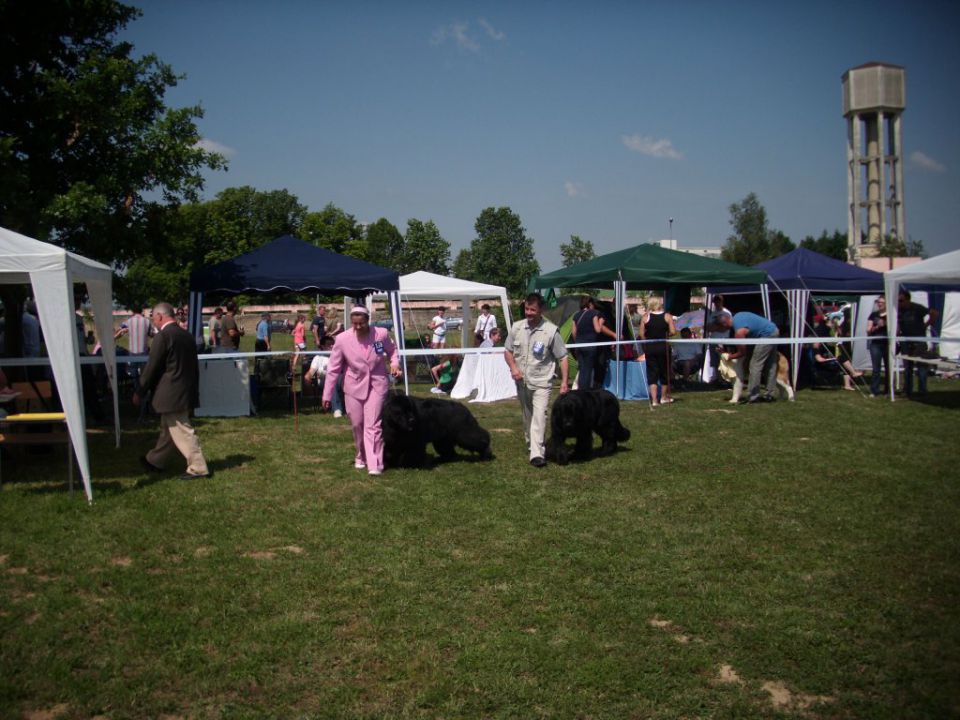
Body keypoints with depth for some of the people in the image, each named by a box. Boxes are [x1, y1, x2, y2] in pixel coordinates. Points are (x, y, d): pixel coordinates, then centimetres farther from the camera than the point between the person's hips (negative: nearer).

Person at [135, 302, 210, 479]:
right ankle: (155, 461, 34)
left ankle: (198, 468, 0)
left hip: (171, 394, -8)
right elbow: (194, 366, 13)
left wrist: (139, 392, -2)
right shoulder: (187, 335, 8)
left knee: (182, 432, -2)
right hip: (186, 391, 8)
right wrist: (193, 390, 22)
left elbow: (151, 367, -13)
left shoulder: (162, 336, -15)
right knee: (168, 429, 20)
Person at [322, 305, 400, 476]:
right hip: (354, 386, 2)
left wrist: (395, 363, -12)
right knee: (357, 425, 12)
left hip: (377, 385, -1)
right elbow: (334, 368, -6)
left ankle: (374, 464, -9)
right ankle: (362, 457, 34)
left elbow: (392, 350, 10)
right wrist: (327, 395, -4)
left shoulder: (382, 334, -13)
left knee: (372, 425, -9)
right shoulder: (342, 339, -13)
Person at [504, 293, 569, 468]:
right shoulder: (516, 327, 2)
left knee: (539, 415, -16)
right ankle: (532, 445, 34)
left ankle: (537, 453, -19)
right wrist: (513, 367, -8)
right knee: (527, 415, 16)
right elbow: (508, 351, 12)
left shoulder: (551, 331, -10)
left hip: (541, 382, -4)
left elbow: (563, 358, -5)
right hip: (522, 381, 5)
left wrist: (564, 381, -10)